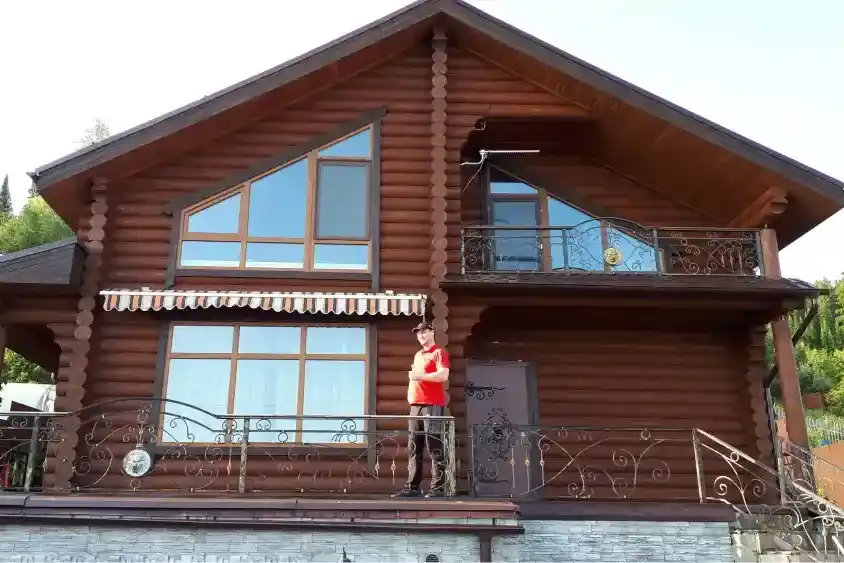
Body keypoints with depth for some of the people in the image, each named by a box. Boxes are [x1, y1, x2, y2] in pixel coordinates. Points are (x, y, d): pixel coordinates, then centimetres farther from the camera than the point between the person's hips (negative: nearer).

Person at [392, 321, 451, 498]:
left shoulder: (439, 352, -2)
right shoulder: (418, 355, 23)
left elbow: (443, 375, -16)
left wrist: (420, 376, -14)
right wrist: (410, 392, 15)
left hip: (432, 404, -8)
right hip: (416, 405, 8)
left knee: (434, 447, -9)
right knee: (414, 448, 6)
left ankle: (438, 488, -9)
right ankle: (413, 487, 8)